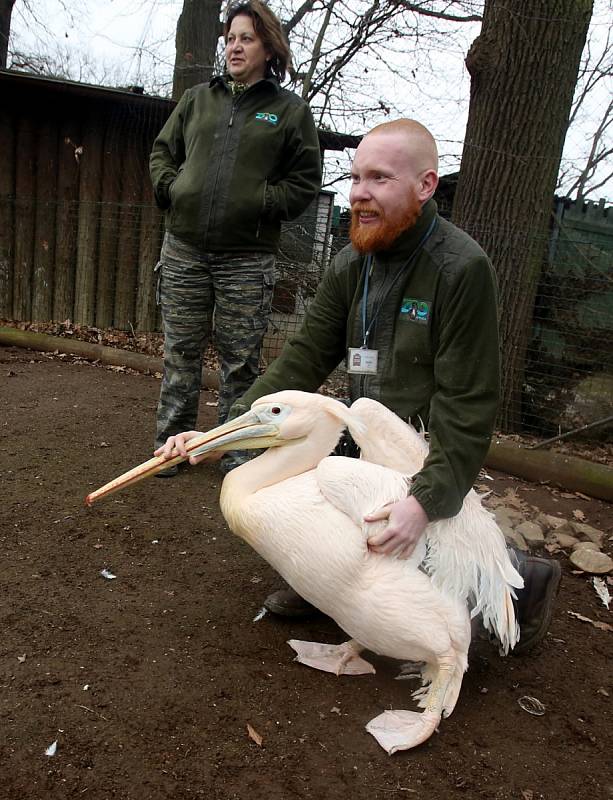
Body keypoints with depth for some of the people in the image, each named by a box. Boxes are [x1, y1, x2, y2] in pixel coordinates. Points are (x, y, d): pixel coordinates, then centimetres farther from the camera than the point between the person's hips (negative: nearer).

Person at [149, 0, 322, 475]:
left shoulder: (290, 111, 7)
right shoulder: (197, 100, 15)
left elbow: (306, 181, 5)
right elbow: (162, 151, 22)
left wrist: (261, 202, -8)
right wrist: (170, 188, 3)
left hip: (247, 258, -3)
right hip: (184, 250, 3)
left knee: (241, 360, 3)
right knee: (181, 352, 7)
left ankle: (238, 451, 17)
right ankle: (171, 442, 20)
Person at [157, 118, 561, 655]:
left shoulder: (462, 270, -19)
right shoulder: (351, 265, 0)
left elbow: (469, 405, -22)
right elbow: (305, 358, -4)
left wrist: (427, 500, -31)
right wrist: (231, 427, -15)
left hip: (426, 458, -6)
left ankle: (527, 580, 17)